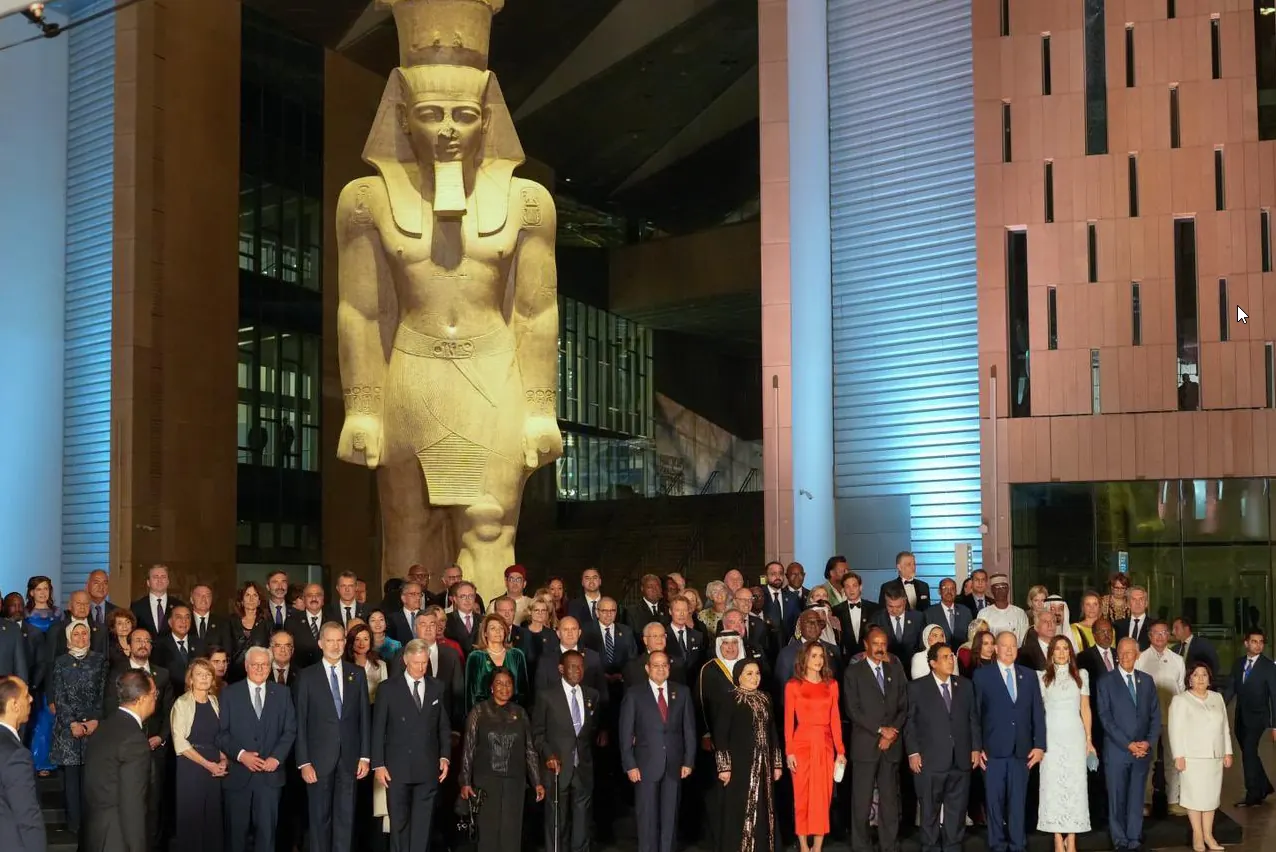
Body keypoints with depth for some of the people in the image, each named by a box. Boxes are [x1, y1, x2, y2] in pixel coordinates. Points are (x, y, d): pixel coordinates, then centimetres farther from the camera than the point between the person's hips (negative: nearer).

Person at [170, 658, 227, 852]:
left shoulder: (215, 702, 10)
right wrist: (207, 764, -15)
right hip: (191, 766, -5)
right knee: (191, 817, -1)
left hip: (214, 768, 5)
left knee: (213, 817, 6)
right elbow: (179, 742, -12)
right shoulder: (182, 703, -6)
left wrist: (224, 760, -3)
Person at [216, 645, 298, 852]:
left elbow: (290, 730, 6)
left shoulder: (282, 693, 8)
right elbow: (221, 732, -1)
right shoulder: (230, 694, 4)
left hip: (270, 773, 1)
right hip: (238, 773, -1)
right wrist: (240, 754, -14)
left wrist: (276, 757, -8)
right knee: (236, 830, 6)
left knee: (267, 829, 2)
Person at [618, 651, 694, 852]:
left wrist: (688, 761, 0)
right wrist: (630, 765, -8)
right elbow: (625, 733, -2)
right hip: (646, 765, -2)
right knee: (647, 818, 2)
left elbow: (689, 729, 6)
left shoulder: (682, 692, 7)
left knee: (670, 817, 7)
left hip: (674, 765, 2)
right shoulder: (634, 695, 0)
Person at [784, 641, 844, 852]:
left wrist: (840, 751, 1)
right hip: (802, 744, -3)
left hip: (825, 746, 3)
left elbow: (835, 719, 6)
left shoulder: (831, 685, 8)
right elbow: (789, 720, -3)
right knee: (802, 796, 1)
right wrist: (789, 751, -10)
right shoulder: (793, 685, -1)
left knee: (823, 796, 3)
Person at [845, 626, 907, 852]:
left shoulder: (895, 670, 12)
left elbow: (904, 707, 9)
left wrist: (892, 732, -5)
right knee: (862, 800, -1)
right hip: (865, 744, -3)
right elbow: (853, 710, -8)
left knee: (890, 799, 6)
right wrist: (880, 730, -10)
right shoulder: (853, 672, 0)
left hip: (892, 744, 3)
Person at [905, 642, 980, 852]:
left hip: (961, 760, 3)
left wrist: (976, 748, 4)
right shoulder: (917, 688, 0)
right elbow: (910, 722, -1)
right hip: (930, 761, -3)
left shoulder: (966, 686, 10)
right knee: (930, 811, 5)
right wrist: (913, 752, -8)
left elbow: (974, 719, 11)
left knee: (957, 810, 8)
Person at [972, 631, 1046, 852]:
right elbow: (975, 713, -1)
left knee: (1018, 800, 4)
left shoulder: (1029, 675, 12)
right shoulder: (982, 675, 2)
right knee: (995, 800, 3)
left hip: (1022, 750, 2)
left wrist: (1039, 745, 1)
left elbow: (1038, 712, 9)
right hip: (993, 750, -2)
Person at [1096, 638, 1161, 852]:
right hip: (1117, 750, -3)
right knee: (1117, 797, 4)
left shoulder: (1147, 680, 9)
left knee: (1137, 797, 8)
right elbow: (1106, 717, -8)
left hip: (1143, 750, 3)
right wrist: (1128, 744, -13)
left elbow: (1155, 714, 8)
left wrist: (1149, 742, -6)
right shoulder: (1106, 681, -3)